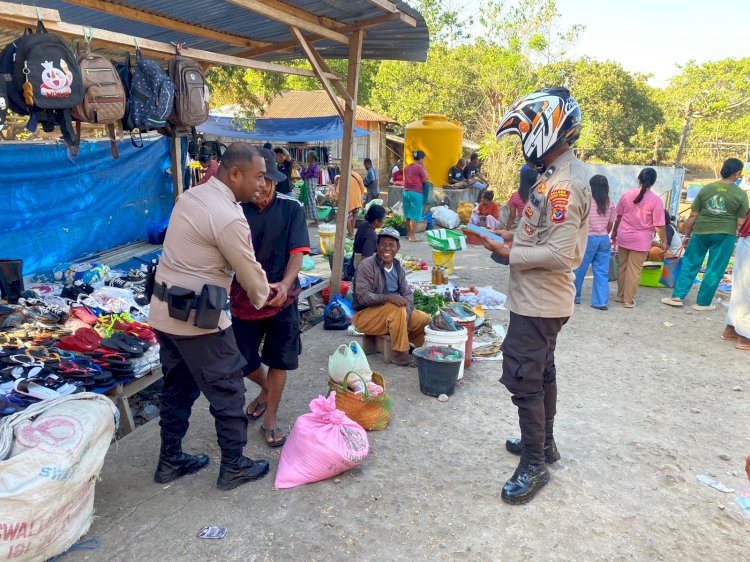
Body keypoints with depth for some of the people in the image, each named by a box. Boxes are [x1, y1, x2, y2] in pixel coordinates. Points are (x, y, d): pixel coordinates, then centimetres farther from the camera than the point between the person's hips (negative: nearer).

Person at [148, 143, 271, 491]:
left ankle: (170, 460, 34)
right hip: (197, 317, -9)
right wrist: (262, 298, 10)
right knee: (227, 390, 6)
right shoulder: (229, 218, -21)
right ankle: (234, 467, 21)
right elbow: (251, 274, -11)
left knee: (178, 387, 20)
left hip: (164, 311, 9)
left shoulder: (190, 196, 6)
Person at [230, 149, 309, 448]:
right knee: (243, 362, 9)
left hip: (281, 296, -1)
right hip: (244, 297, 1)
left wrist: (285, 284, -30)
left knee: (278, 361, 8)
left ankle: (271, 419, 26)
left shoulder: (291, 208, -8)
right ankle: (266, 389, 43)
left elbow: (297, 252, -12)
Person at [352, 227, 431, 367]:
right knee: (398, 309, -33)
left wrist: (405, 314, -17)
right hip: (365, 316, -7)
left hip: (394, 313, 7)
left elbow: (408, 293, 3)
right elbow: (362, 296, -23)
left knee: (425, 319, -7)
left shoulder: (398, 267, 7)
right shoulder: (366, 265, -15)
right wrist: (387, 298, -37)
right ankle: (400, 355, -24)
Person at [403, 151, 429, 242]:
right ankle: (412, 236, -4)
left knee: (408, 215, 14)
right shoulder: (419, 167, -10)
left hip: (406, 192, 7)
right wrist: (424, 168, -1)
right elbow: (426, 180, -8)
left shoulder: (407, 167, 12)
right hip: (416, 193, -7)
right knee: (415, 215, -4)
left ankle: (408, 234, 20)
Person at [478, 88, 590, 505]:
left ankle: (534, 465, 13)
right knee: (542, 372, 21)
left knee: (524, 379, -2)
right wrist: (516, 237, 6)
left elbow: (561, 253, -27)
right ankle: (544, 442, 39)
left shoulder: (565, 184, -23)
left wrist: (509, 254, -18)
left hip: (538, 303, -11)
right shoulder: (557, 174, 9)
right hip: (540, 299, 11)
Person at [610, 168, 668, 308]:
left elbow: (618, 217, 7)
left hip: (623, 237, 3)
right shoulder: (656, 200, -11)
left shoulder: (626, 195, -1)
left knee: (622, 267, 15)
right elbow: (659, 225, -10)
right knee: (634, 270, 4)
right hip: (641, 241, -3)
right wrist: (664, 242, 1)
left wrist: (614, 233, 20)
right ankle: (628, 300, 11)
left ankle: (620, 295, 26)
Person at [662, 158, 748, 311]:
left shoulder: (706, 189, 1)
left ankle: (677, 296, 10)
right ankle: (703, 302, 14)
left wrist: (687, 236, 11)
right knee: (715, 270, 8)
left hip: (701, 231, 2)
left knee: (690, 263, 13)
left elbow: (693, 215, 3)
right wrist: (737, 236, 12)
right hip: (724, 234, -2)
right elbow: (740, 222, -3)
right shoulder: (740, 194, -4)